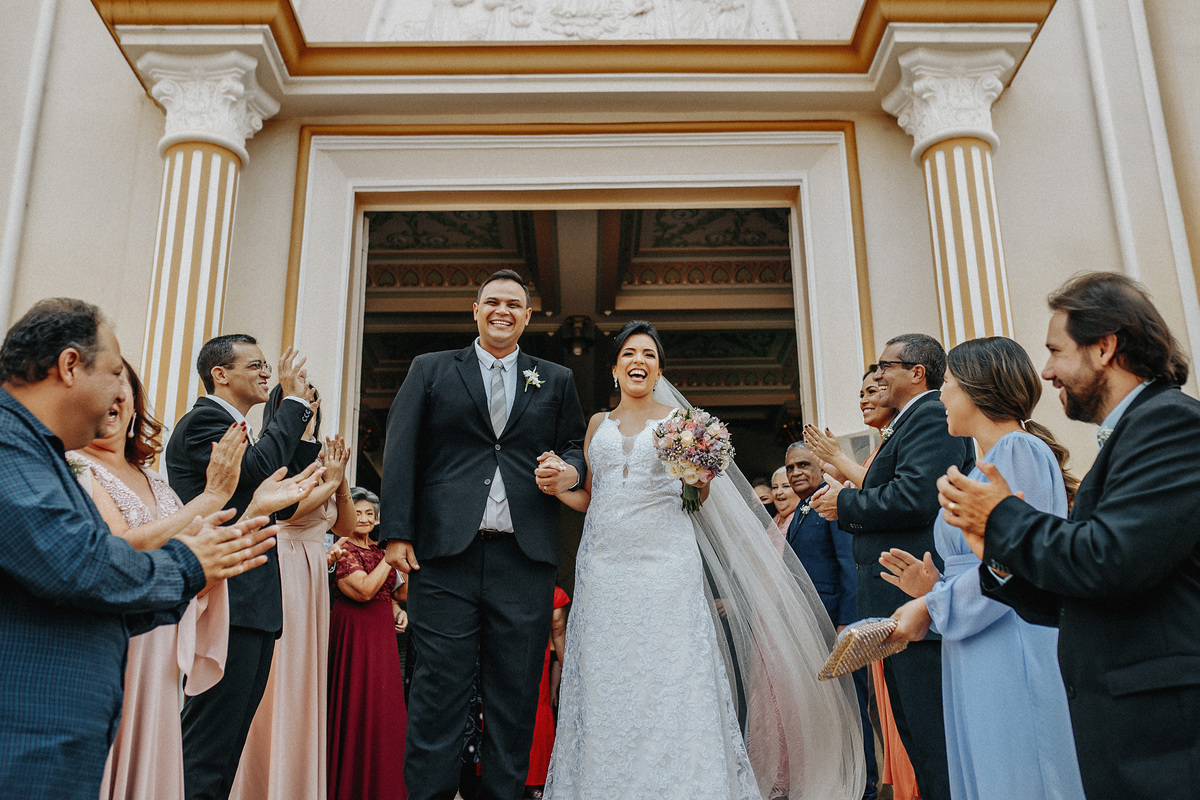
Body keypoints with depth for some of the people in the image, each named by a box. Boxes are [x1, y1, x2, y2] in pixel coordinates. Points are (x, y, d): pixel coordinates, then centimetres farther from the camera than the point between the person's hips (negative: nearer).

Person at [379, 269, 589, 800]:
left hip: (525, 557, 2)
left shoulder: (556, 381, 18)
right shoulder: (430, 370, 13)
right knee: (440, 687, -1)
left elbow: (576, 448, 18)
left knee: (516, 692, 5)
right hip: (445, 553, -1)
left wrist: (569, 471, -7)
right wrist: (397, 532, -5)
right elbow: (401, 453, 5)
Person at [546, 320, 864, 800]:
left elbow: (698, 498, 7)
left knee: (668, 680, -5)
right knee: (606, 683, 2)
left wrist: (702, 478, -14)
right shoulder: (598, 424, 15)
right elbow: (588, 497, 16)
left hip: (666, 566, -2)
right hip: (604, 563, 2)